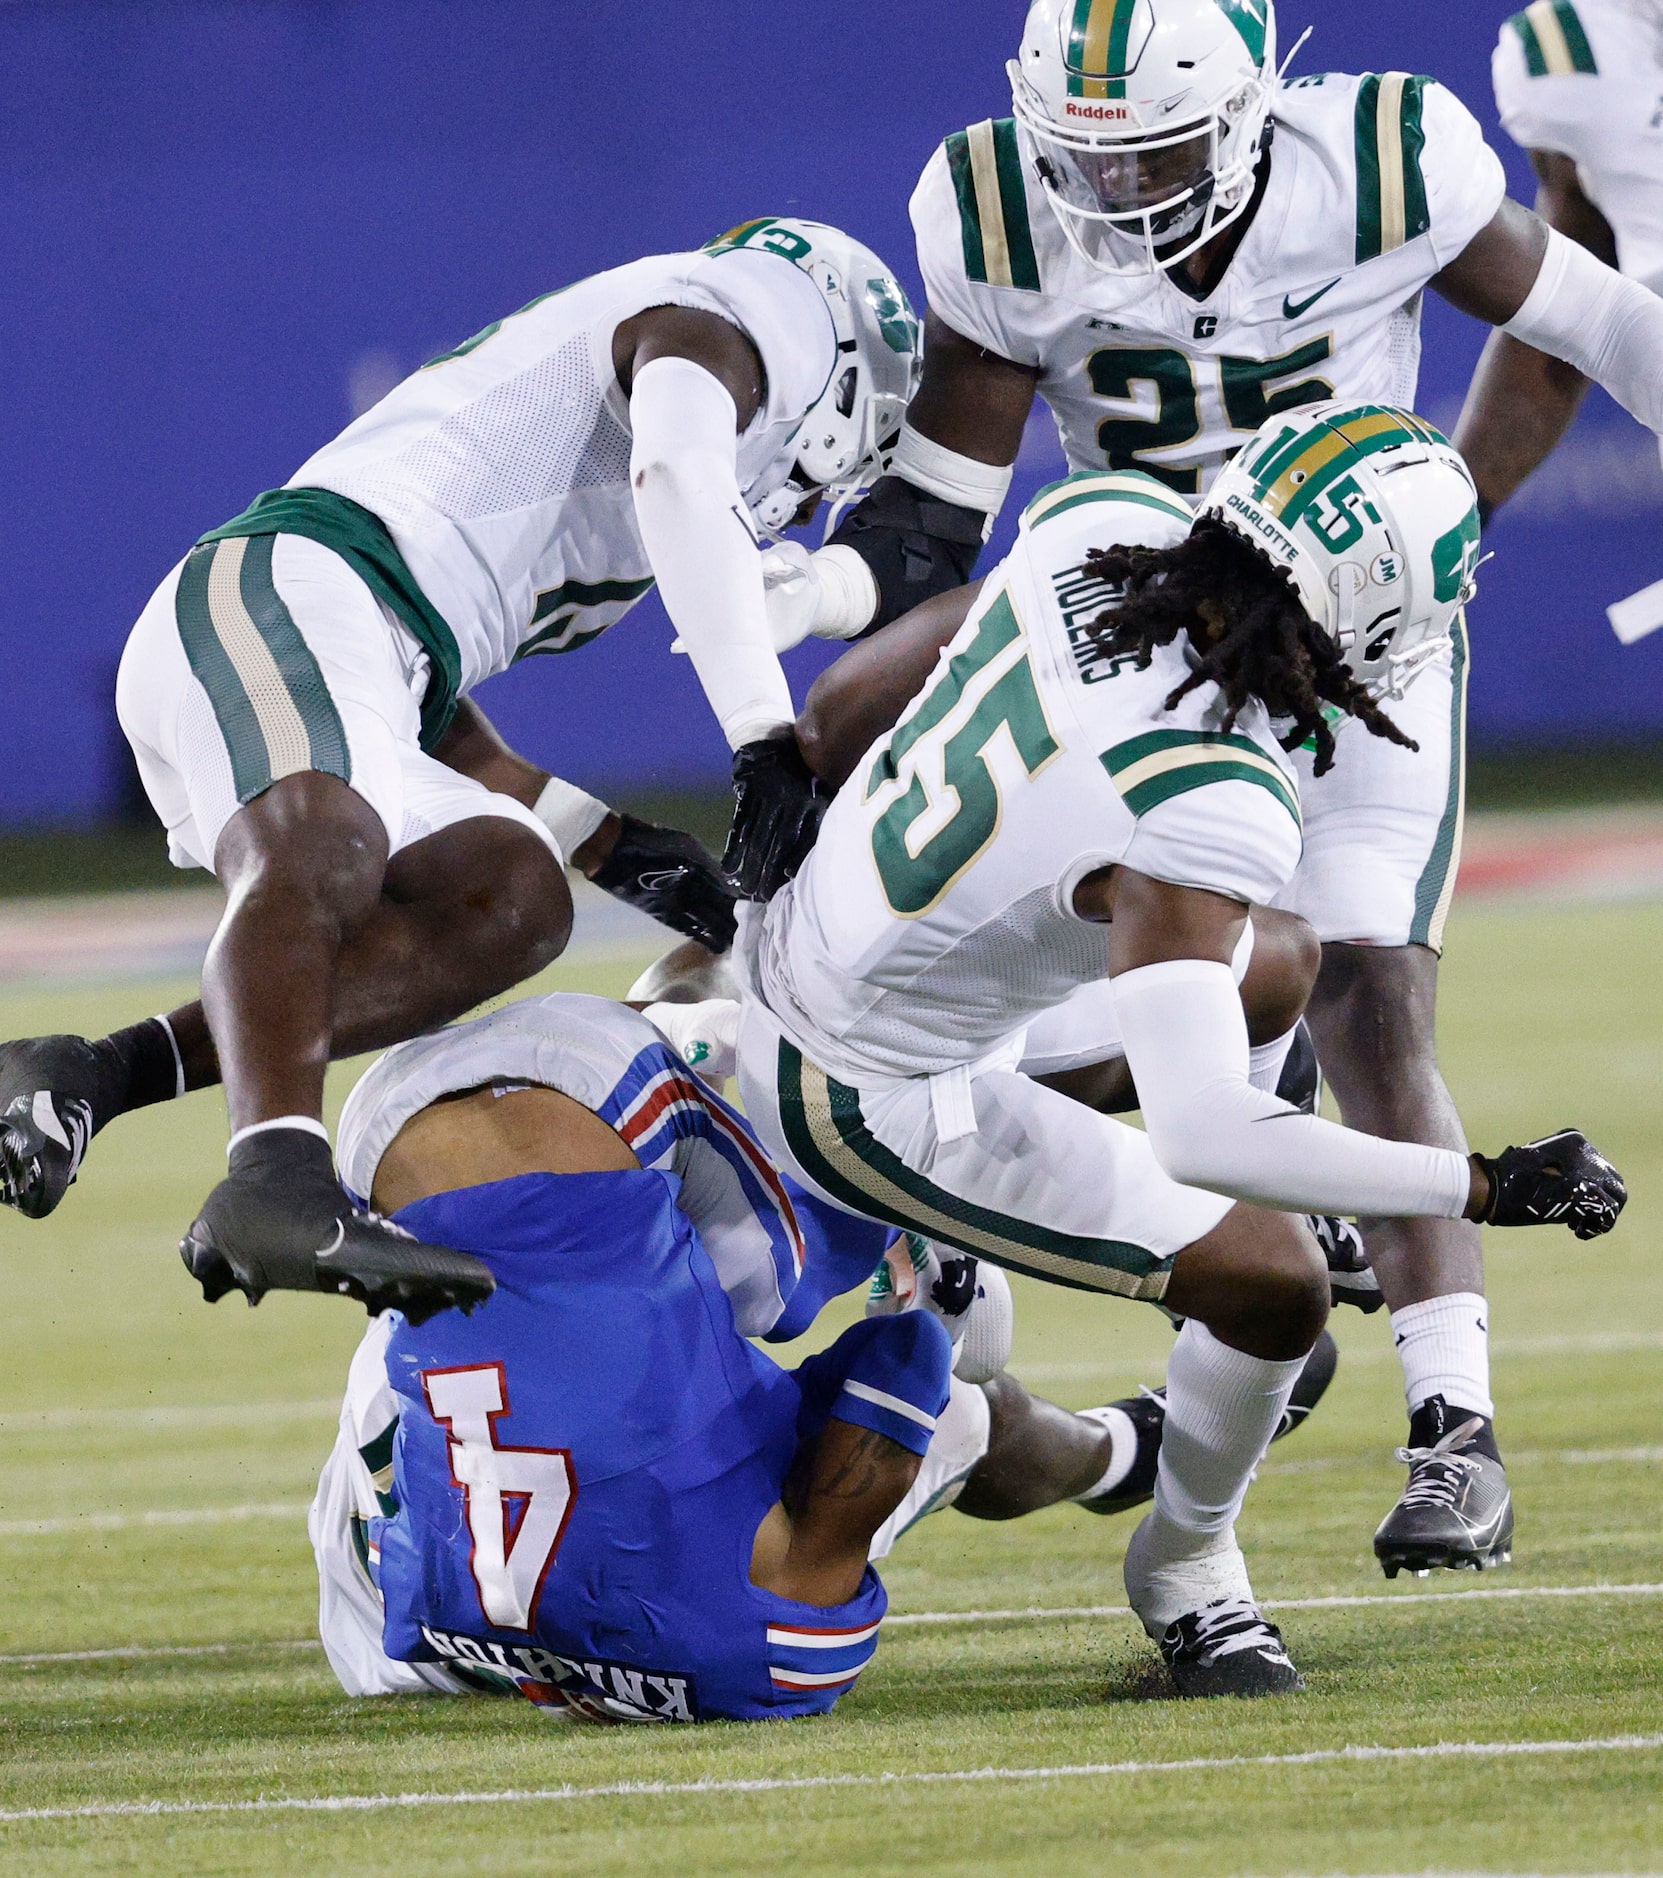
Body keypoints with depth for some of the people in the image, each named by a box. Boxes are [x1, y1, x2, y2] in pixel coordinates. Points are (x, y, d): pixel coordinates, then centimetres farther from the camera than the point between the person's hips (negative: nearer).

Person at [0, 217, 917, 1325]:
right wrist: (770, 746, -16)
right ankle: (281, 1186, -61)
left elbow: (414, 700, 34)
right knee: (315, 864, -33)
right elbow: (676, 470, -12)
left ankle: (97, 1078, -21)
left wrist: (612, 845, 29)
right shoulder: (739, 314, 13)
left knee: (513, 900, -8)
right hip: (281, 583, -9)